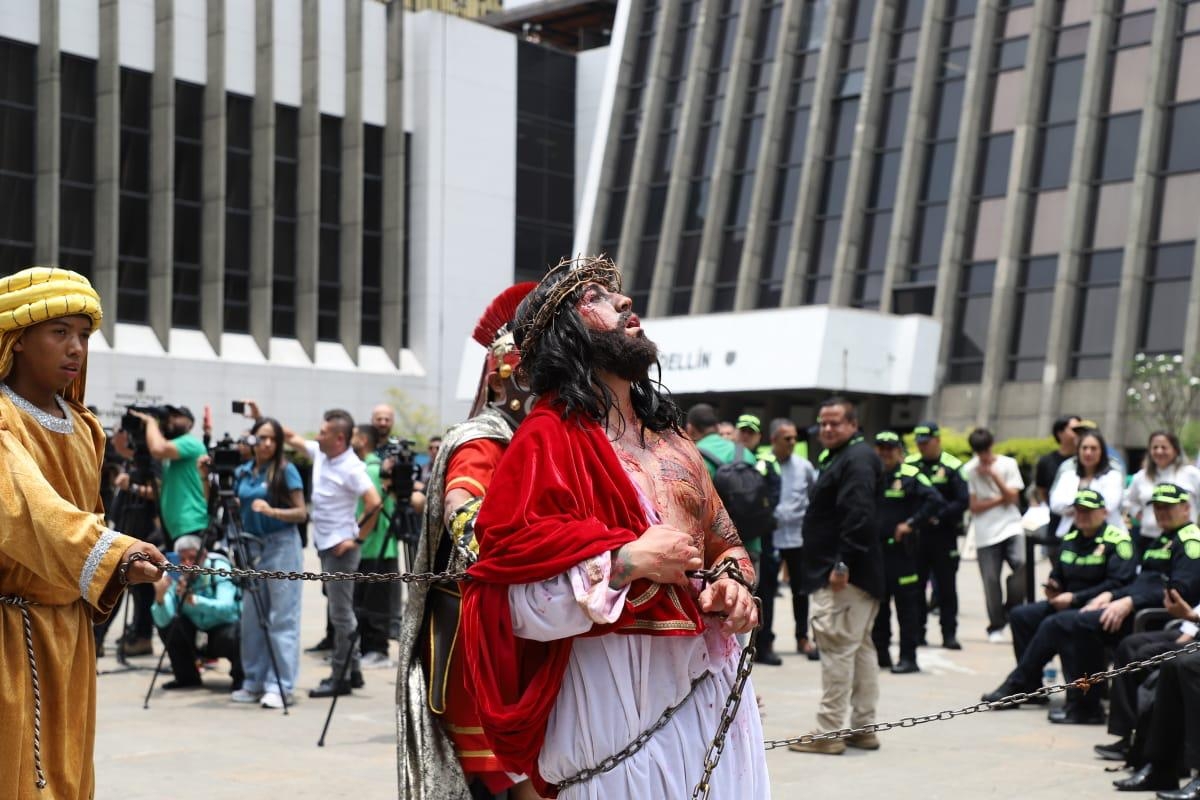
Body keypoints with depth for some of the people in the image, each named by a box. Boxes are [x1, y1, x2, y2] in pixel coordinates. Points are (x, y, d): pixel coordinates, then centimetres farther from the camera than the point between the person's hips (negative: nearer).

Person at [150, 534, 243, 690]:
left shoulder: (219, 568, -22)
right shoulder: (173, 575, -15)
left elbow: (226, 608, -39)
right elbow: (163, 621, -26)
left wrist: (194, 600, -52)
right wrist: (160, 597, -46)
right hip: (197, 632, 4)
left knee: (228, 636, -34)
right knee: (167, 624, -19)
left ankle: (240, 676, -2)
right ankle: (187, 677, 2)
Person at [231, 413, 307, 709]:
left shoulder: (286, 470, -5)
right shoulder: (242, 472, 10)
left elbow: (301, 513, -7)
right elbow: (235, 508, 18)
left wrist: (272, 511, -23)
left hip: (281, 545, -6)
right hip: (251, 546, 6)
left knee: (281, 617, -5)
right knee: (251, 617, 8)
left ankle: (280, 685, -4)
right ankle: (254, 682, 17)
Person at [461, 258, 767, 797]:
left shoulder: (668, 438, 14)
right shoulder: (549, 439, -8)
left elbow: (724, 543, 21)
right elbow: (514, 603, -16)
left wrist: (734, 586, -1)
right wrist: (627, 562, -23)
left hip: (711, 682, 7)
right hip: (619, 693, -7)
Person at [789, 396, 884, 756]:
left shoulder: (857, 460, -13)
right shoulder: (839, 458, 21)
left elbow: (859, 516, -24)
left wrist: (842, 564, -25)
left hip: (845, 575, -11)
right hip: (849, 574, 11)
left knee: (837, 647, -9)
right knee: (860, 647, 14)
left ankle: (829, 732, -7)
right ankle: (862, 727, 22)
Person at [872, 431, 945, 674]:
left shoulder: (911, 476, -5)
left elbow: (935, 501, -15)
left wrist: (911, 523, -16)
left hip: (900, 550, -6)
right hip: (875, 550, 6)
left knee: (907, 606, -2)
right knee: (877, 605, 11)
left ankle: (908, 658, 0)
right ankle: (880, 653, 20)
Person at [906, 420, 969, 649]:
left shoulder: (952, 466, -4)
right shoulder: (909, 465, 5)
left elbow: (964, 501, -8)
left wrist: (939, 515, -17)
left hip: (944, 535, -3)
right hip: (915, 534, 3)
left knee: (946, 586, 3)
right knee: (915, 585, 6)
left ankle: (949, 634, 8)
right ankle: (916, 632, 15)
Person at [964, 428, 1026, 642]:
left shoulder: (1008, 464, 4)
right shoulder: (969, 470, -1)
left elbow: (1013, 497, -3)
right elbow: (974, 507, -3)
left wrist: (993, 475, -9)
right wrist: (1000, 499, -5)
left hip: (1011, 528, 1)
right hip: (986, 533, -1)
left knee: (1022, 565, -21)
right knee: (991, 580, -2)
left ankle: (1010, 611, -1)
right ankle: (996, 627, 11)